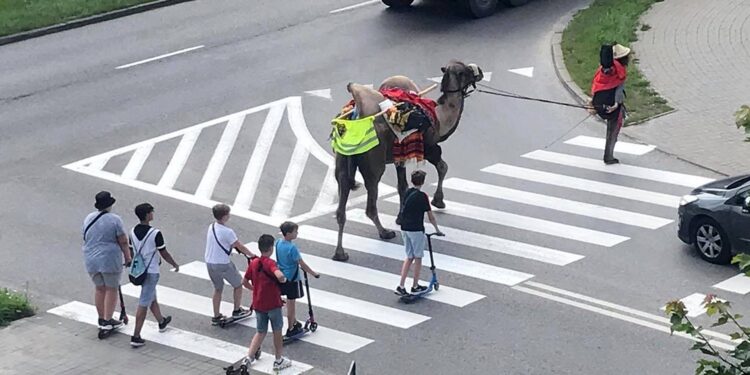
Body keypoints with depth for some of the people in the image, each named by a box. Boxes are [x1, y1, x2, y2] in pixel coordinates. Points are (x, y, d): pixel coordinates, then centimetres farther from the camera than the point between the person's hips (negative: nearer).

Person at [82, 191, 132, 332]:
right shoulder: (114, 220, -13)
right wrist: (128, 257, 0)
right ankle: (107, 321, 5)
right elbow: (123, 241, -12)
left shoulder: (88, 219, 4)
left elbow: (85, 238, 13)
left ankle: (101, 319, 24)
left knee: (99, 288, 17)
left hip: (91, 259, 6)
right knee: (111, 289, 5)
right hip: (109, 259, -6)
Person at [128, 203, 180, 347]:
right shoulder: (155, 233, -20)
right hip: (151, 272, -7)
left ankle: (162, 322, 47)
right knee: (144, 303, -4)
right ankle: (136, 337, -5)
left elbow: (131, 252, 10)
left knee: (152, 298, 26)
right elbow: (164, 254, -12)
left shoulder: (133, 232, 0)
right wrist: (175, 265, 5)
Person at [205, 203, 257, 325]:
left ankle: (216, 317, 25)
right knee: (238, 284, 16)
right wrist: (251, 254, 4)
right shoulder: (227, 232, -22)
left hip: (210, 263, 7)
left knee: (218, 289, 22)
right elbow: (239, 246, -11)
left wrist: (235, 246, 23)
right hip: (223, 264, -7)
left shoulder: (211, 227, 2)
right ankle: (237, 310, 27)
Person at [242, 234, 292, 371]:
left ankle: (249, 357, 4)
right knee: (277, 331, 13)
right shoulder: (270, 263, -19)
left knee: (261, 332, 18)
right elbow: (280, 276, -38)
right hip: (273, 303, -5)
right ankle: (278, 361, 23)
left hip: (258, 304, 5)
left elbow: (245, 282, 10)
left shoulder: (253, 263, 1)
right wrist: (283, 279, -16)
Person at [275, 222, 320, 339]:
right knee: (291, 303, 4)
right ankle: (291, 329, 14)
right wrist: (314, 273, -13)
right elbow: (302, 264, -23)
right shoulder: (292, 248, -26)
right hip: (292, 278, -7)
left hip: (282, 277, 7)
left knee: (290, 301, 23)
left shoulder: (278, 243, -2)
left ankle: (294, 322, 38)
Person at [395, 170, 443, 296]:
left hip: (404, 228, 6)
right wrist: (437, 229, 5)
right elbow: (430, 216, -9)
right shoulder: (422, 196, -14)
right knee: (418, 258, 9)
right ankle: (415, 286, 16)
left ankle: (401, 286, 4)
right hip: (416, 230, -6)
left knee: (409, 257, 13)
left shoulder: (407, 193, 5)